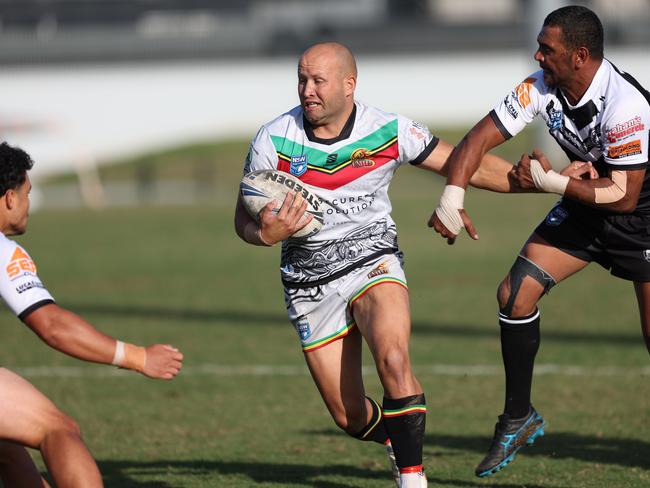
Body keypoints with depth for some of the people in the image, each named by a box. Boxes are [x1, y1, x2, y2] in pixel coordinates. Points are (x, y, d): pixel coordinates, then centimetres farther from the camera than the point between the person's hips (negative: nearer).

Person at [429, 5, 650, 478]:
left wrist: (550, 181, -26)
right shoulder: (541, 89, -14)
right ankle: (519, 418, 9)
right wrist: (452, 197, -25)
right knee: (515, 294, -5)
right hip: (584, 208, 6)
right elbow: (483, 136, -11)